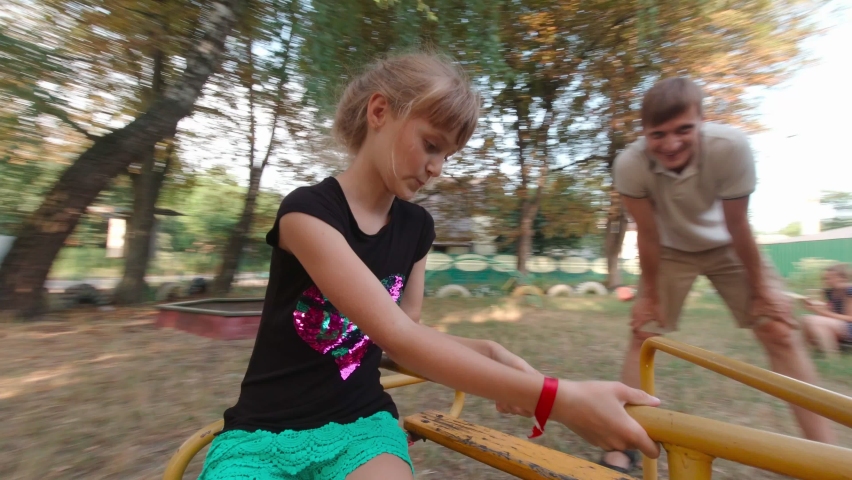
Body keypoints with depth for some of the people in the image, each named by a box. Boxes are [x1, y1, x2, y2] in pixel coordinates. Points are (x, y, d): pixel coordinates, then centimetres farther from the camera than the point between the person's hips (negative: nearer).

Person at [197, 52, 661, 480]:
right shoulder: (306, 210, -19)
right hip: (265, 431, -3)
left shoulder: (416, 226, -1)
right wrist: (558, 398, -31)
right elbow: (396, 336, -29)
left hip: (358, 423, 3)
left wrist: (489, 353, -15)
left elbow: (406, 337, 2)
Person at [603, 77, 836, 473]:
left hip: (725, 247, 1)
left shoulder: (731, 146, -33)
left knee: (780, 331, -6)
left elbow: (737, 226, -22)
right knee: (643, 332, -4)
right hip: (670, 251, 0)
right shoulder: (629, 165, -33)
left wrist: (760, 289, -10)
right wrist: (649, 295, -11)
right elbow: (647, 235, -21)